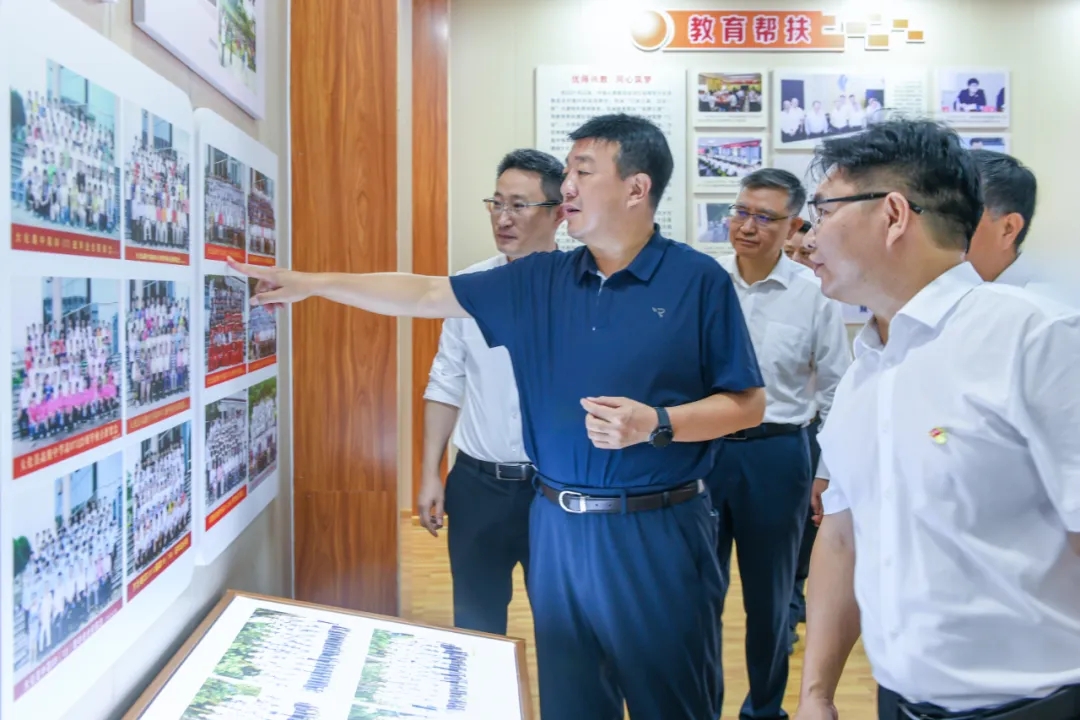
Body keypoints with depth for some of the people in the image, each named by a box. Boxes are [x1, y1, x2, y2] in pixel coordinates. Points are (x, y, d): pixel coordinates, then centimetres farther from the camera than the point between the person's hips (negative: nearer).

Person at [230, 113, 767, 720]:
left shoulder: (699, 280, -7)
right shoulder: (539, 280, 5)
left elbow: (748, 404, -5)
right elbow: (426, 294, 8)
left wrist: (656, 424, -21)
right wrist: (310, 283, 6)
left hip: (658, 531, -4)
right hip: (558, 528, 4)